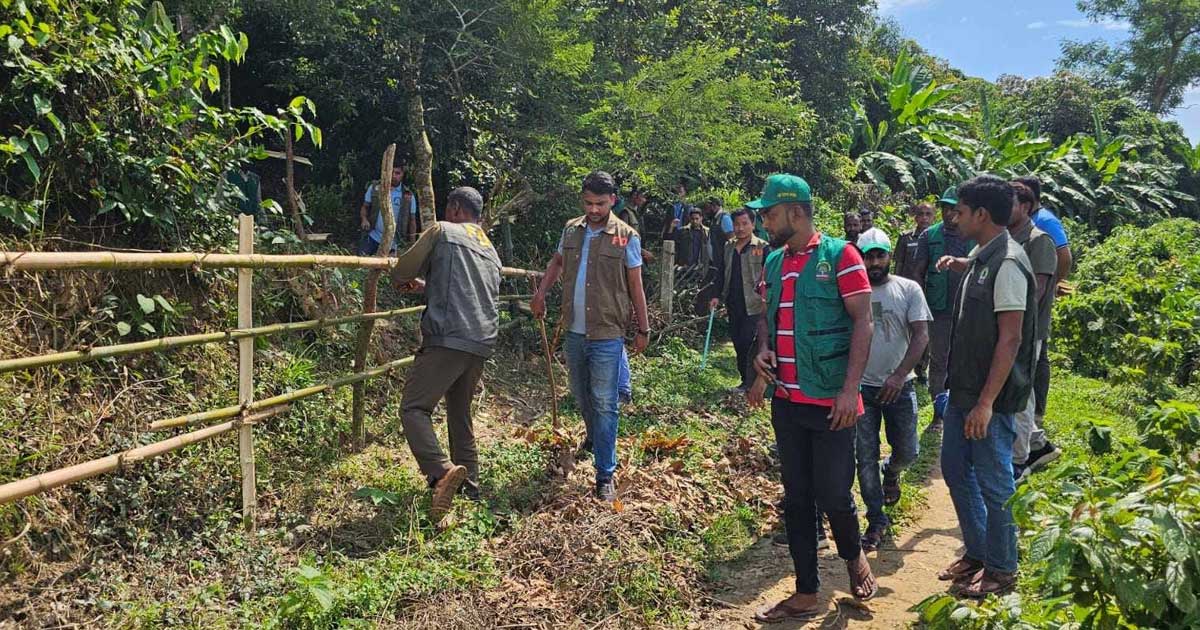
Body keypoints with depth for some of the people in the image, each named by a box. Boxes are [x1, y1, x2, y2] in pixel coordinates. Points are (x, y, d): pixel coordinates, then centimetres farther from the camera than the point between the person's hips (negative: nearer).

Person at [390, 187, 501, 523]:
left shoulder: (442, 232, 4)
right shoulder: (491, 250, 25)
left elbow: (401, 272, 8)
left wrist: (402, 281, 30)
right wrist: (427, 287, 42)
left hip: (447, 339, -7)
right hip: (482, 344, 7)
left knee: (414, 408, -9)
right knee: (460, 415, 19)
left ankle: (442, 471, -29)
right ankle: (470, 486, 20)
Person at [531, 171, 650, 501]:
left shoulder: (626, 237, -8)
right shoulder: (571, 230, 4)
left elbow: (635, 286, -2)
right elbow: (557, 262, 22)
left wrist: (643, 329, 0)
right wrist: (540, 293, 10)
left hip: (607, 335, -5)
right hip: (574, 331, 5)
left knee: (604, 404, -2)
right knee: (581, 395, 20)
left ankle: (605, 476, 5)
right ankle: (593, 437, 48)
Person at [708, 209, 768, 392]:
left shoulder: (762, 247, -5)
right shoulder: (728, 248, 12)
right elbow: (722, 274, 16)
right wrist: (717, 296, 8)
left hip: (753, 305, -6)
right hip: (733, 305, 6)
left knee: (748, 343, -8)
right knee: (738, 343, 11)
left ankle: (751, 384, 3)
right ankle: (746, 381, 23)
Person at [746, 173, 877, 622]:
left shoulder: (839, 256, -8)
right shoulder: (773, 261, 9)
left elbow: (862, 322, -11)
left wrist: (850, 389, -18)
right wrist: (764, 349, -2)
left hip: (829, 402, -6)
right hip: (786, 400, 6)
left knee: (833, 495, 2)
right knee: (796, 498, 11)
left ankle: (854, 556, 34)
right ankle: (806, 594, 23)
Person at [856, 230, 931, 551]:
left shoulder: (909, 289, -2)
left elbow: (921, 336, -8)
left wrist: (899, 375, -20)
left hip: (899, 385, 0)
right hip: (861, 386, 0)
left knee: (907, 451, 7)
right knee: (866, 457, 2)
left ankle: (891, 472, 43)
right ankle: (877, 521, 14)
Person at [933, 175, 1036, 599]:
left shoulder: (1007, 263, -20)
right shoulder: (983, 256, 8)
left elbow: (1011, 338, -24)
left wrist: (986, 402, -25)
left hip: (991, 397, -10)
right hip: (964, 388, 10)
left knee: (993, 482, 3)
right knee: (955, 469, 18)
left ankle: (1001, 569, 21)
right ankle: (976, 552, 34)